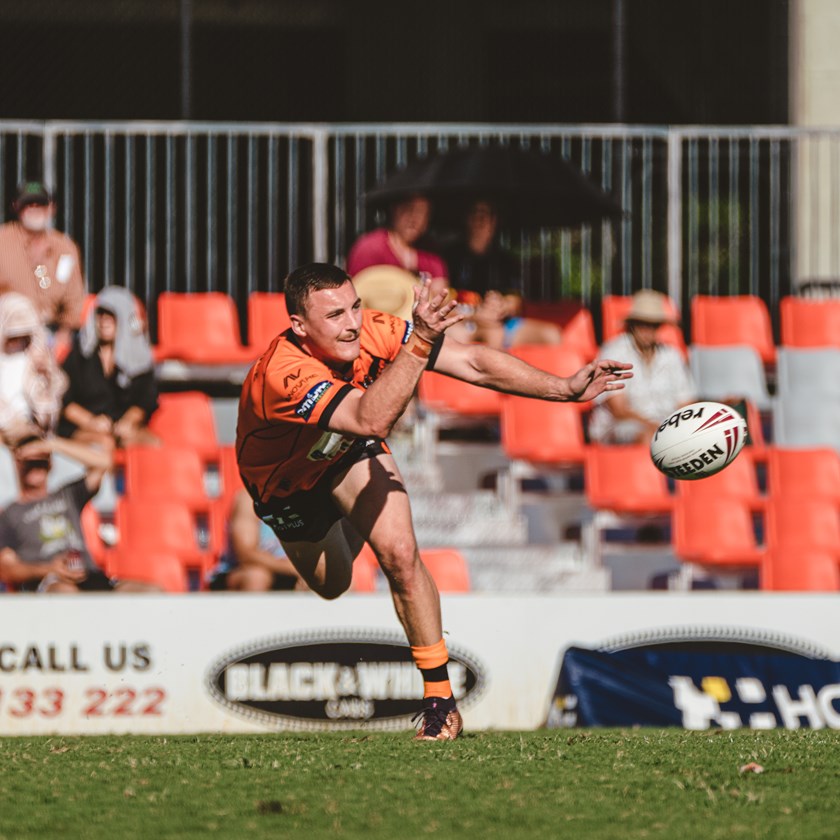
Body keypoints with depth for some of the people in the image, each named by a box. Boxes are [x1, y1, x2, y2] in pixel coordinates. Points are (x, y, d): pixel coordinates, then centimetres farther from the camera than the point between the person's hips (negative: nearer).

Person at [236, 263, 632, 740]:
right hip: (285, 481, -2)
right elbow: (372, 419, -58)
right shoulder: (284, 374, -45)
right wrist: (419, 343, -66)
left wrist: (566, 389, -27)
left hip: (347, 450, 2)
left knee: (400, 555, -20)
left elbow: (474, 364, -22)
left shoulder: (369, 332, -30)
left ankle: (441, 700, -8)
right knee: (332, 585, 18)